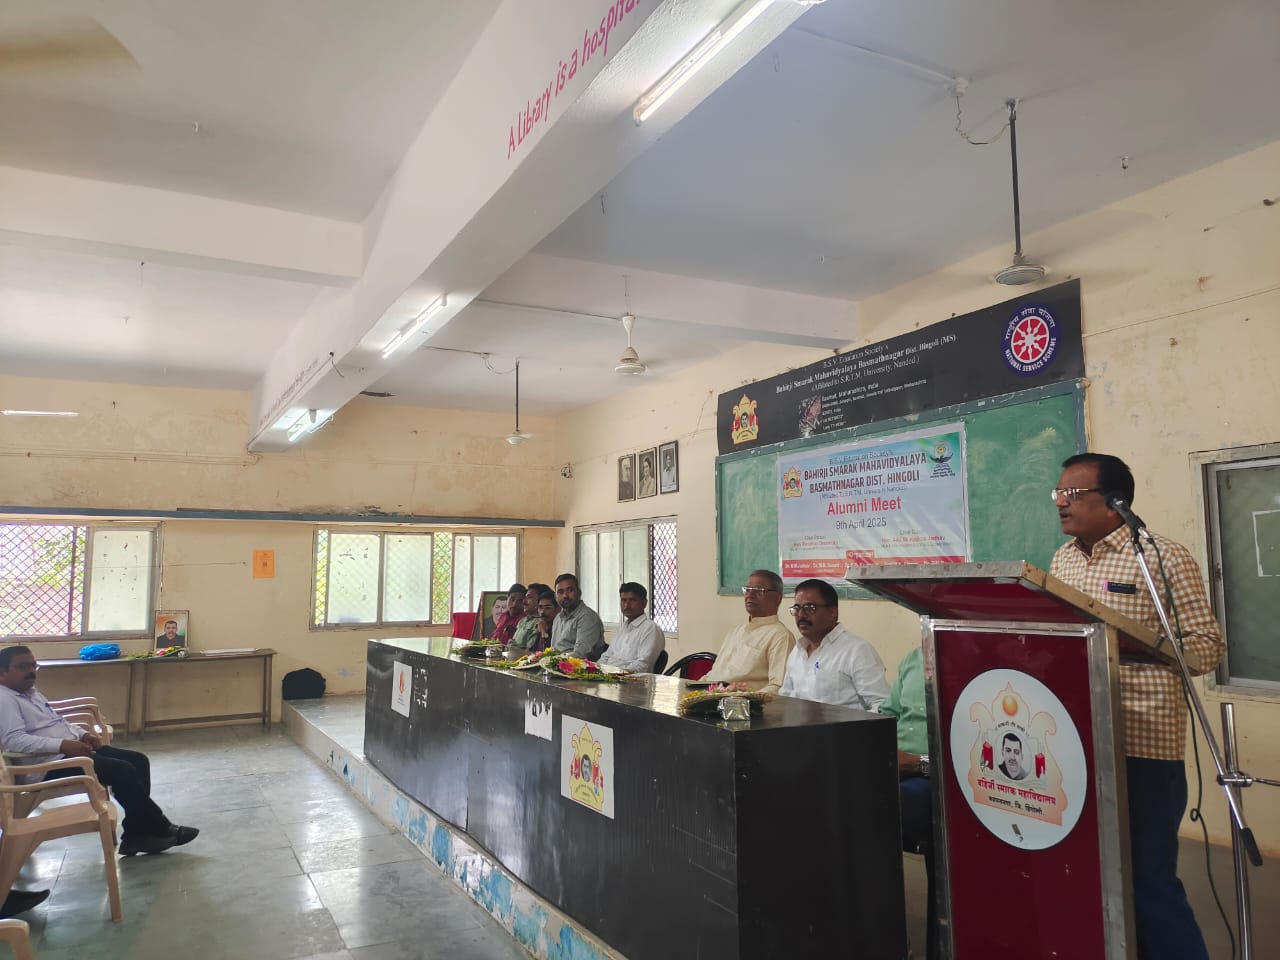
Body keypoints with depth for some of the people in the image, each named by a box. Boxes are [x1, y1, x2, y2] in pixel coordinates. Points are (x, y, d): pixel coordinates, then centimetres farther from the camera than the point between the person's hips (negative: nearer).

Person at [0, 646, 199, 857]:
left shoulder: (32, 693, 20)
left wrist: (82, 735, 7)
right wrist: (63, 745, -31)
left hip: (71, 750, 10)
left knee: (138, 760, -2)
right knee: (122, 771, -22)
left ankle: (136, 834, -3)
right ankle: (160, 829, -6)